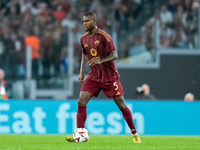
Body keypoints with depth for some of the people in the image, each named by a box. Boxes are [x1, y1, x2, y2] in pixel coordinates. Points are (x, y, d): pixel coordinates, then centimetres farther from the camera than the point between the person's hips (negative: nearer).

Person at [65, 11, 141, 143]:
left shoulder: (103, 36, -15)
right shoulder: (84, 39, 4)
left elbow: (114, 55, -17)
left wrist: (100, 61, -32)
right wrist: (82, 71, 9)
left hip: (110, 76, -5)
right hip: (94, 76, 5)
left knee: (121, 104, -2)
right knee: (81, 101, -11)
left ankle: (135, 134, 13)